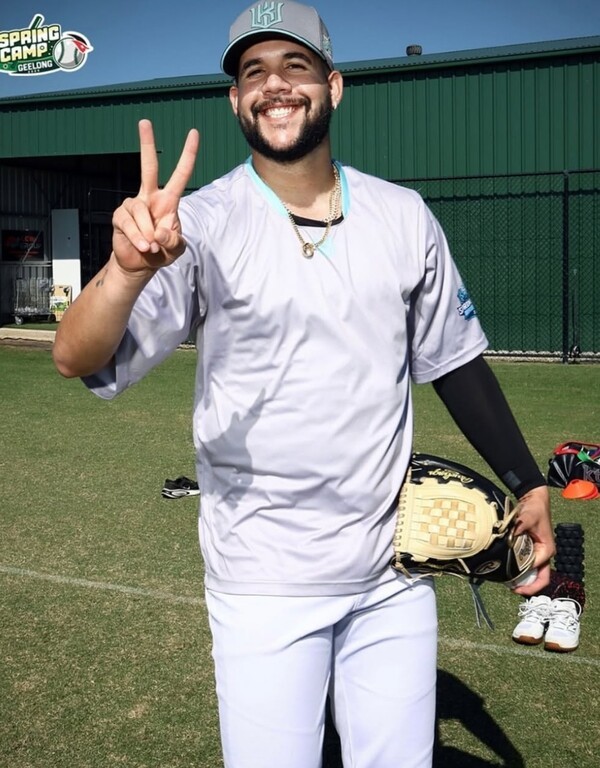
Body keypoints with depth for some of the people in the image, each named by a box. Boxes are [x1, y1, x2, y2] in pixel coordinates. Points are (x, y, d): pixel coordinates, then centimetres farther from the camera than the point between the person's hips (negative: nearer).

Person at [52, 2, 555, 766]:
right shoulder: (201, 223, -10)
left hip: (394, 569, 4)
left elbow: (453, 360, 11)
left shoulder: (404, 217, 2)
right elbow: (78, 359, -21)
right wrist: (128, 269, -41)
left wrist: (527, 482, 7)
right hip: (263, 581, -3)